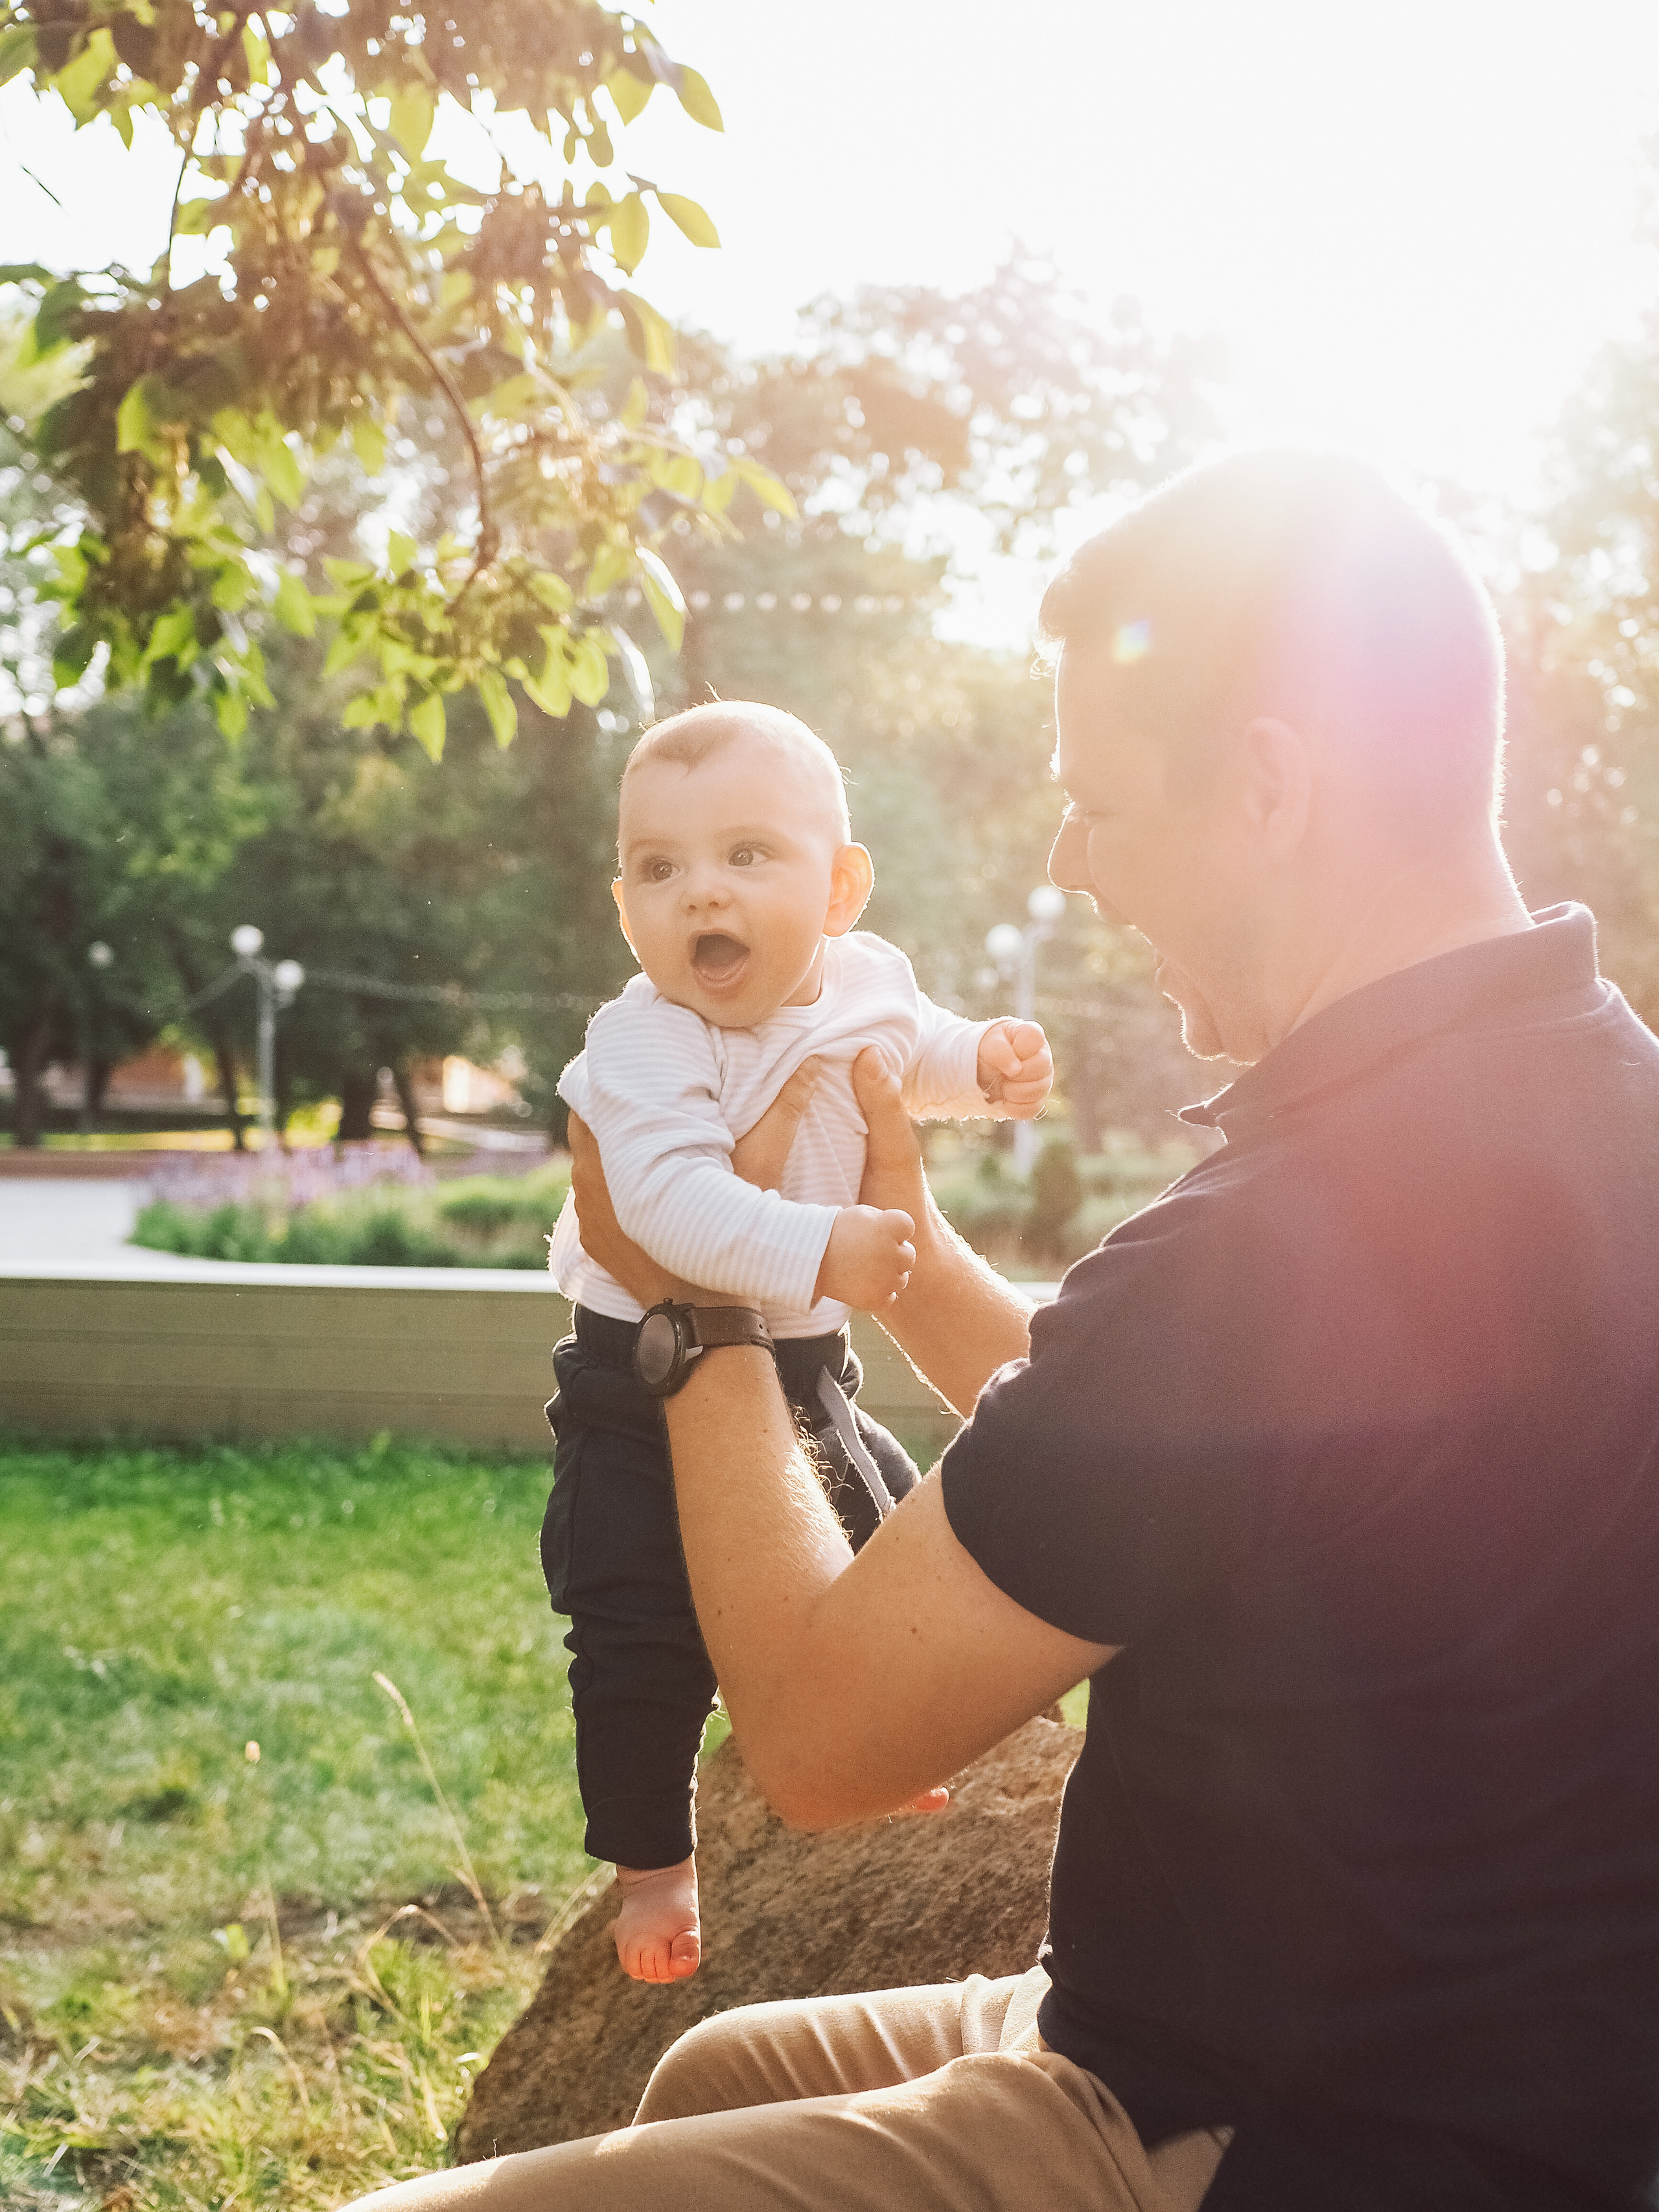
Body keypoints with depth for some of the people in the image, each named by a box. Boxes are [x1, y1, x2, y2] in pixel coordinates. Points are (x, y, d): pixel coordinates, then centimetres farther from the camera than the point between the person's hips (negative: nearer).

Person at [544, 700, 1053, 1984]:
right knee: (644, 1637, -6)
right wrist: (815, 1249, -52)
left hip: (804, 1360, 6)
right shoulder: (647, 1044, -27)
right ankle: (652, 1864, 17)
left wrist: (986, 1065, -1)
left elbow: (914, 1050, 19)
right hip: (647, 1378, -6)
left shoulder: (866, 982, -5)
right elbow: (672, 1198, -42)